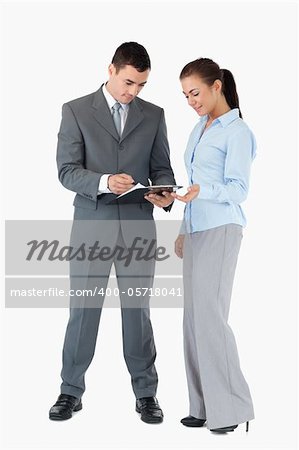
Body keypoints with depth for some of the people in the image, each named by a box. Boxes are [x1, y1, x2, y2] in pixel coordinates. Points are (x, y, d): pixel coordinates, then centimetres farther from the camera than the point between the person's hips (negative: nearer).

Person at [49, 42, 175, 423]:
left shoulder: (153, 115, 8)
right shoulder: (76, 110, 0)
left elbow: (161, 168, 8)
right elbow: (67, 170, -7)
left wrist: (165, 194, -15)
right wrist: (104, 182, -25)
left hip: (138, 225, 2)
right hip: (92, 224, -1)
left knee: (138, 310, 7)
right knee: (83, 309, 5)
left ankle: (145, 393, 18)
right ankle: (71, 392, 18)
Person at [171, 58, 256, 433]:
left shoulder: (237, 132, -7)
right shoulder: (199, 129, 17)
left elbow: (238, 189, -13)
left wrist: (201, 191, -28)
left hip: (221, 230, -8)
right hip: (195, 229, 8)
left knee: (209, 314, -12)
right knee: (194, 317, 6)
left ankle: (230, 406, -1)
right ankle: (205, 406, 11)